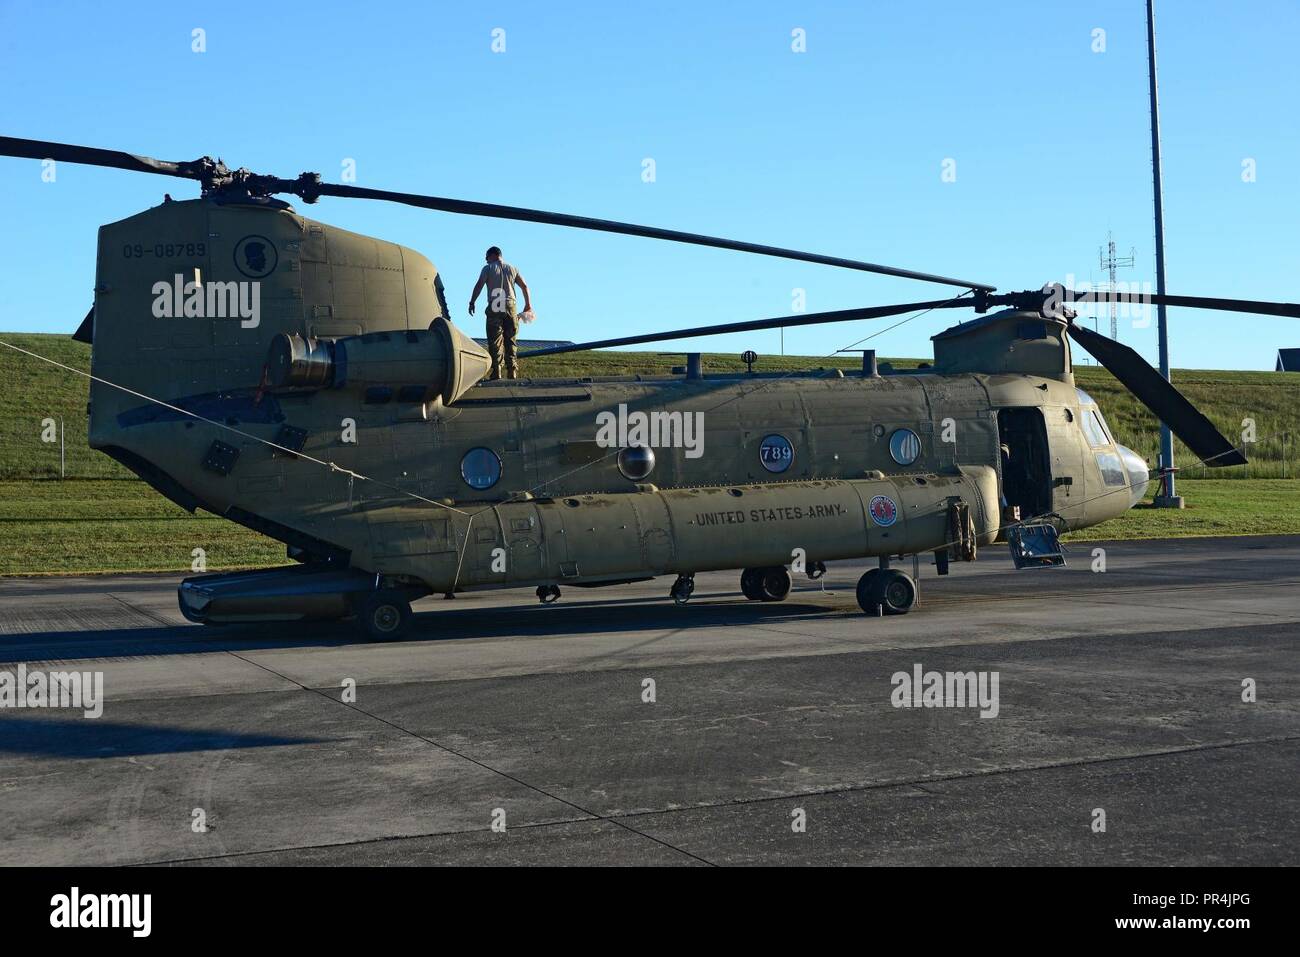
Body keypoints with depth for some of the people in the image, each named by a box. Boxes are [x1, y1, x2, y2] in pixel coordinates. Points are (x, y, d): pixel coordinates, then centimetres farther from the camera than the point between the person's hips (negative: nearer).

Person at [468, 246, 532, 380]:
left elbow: (479, 285, -6)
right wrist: (528, 305, 19)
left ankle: (496, 372, -12)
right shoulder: (512, 269, 17)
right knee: (510, 340, 6)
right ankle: (512, 372, 0)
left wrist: (472, 302, -5)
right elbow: (524, 286, 14)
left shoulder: (488, 268, 5)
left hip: (494, 308, -3)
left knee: (495, 341, -4)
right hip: (510, 306, 3)